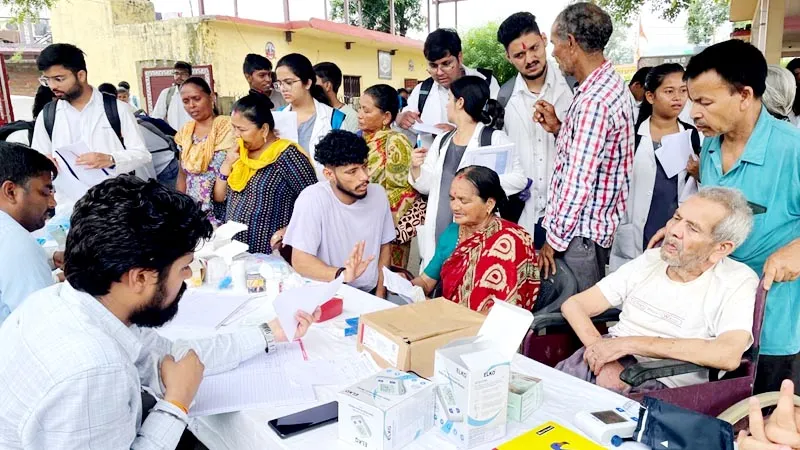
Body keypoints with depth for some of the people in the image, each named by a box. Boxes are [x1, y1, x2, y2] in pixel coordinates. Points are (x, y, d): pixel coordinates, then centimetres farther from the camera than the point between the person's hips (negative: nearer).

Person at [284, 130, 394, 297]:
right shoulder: (312, 199, -15)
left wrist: (380, 294, 2)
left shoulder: (378, 194, -1)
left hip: (370, 295, 4)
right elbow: (300, 261, -17)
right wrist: (342, 274, -31)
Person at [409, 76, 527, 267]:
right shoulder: (441, 141, 15)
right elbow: (426, 185, 16)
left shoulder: (494, 138, -4)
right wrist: (416, 168, -3)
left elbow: (519, 178, -9)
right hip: (437, 235, 6)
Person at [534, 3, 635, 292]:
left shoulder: (594, 101, -23)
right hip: (590, 223, 10)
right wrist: (559, 129, 4)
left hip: (579, 231, -10)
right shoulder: (608, 83, 9)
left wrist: (554, 240, -15)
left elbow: (578, 182, -23)